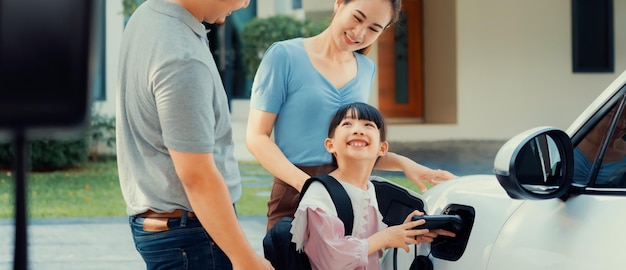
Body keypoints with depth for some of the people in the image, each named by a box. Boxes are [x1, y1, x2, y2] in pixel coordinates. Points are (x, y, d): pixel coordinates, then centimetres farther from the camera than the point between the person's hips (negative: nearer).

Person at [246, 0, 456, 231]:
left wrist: (402, 163, 3)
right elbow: (257, 136, -9)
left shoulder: (367, 69, 11)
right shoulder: (284, 56, -5)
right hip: (296, 193, -4)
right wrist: (304, 182, -22)